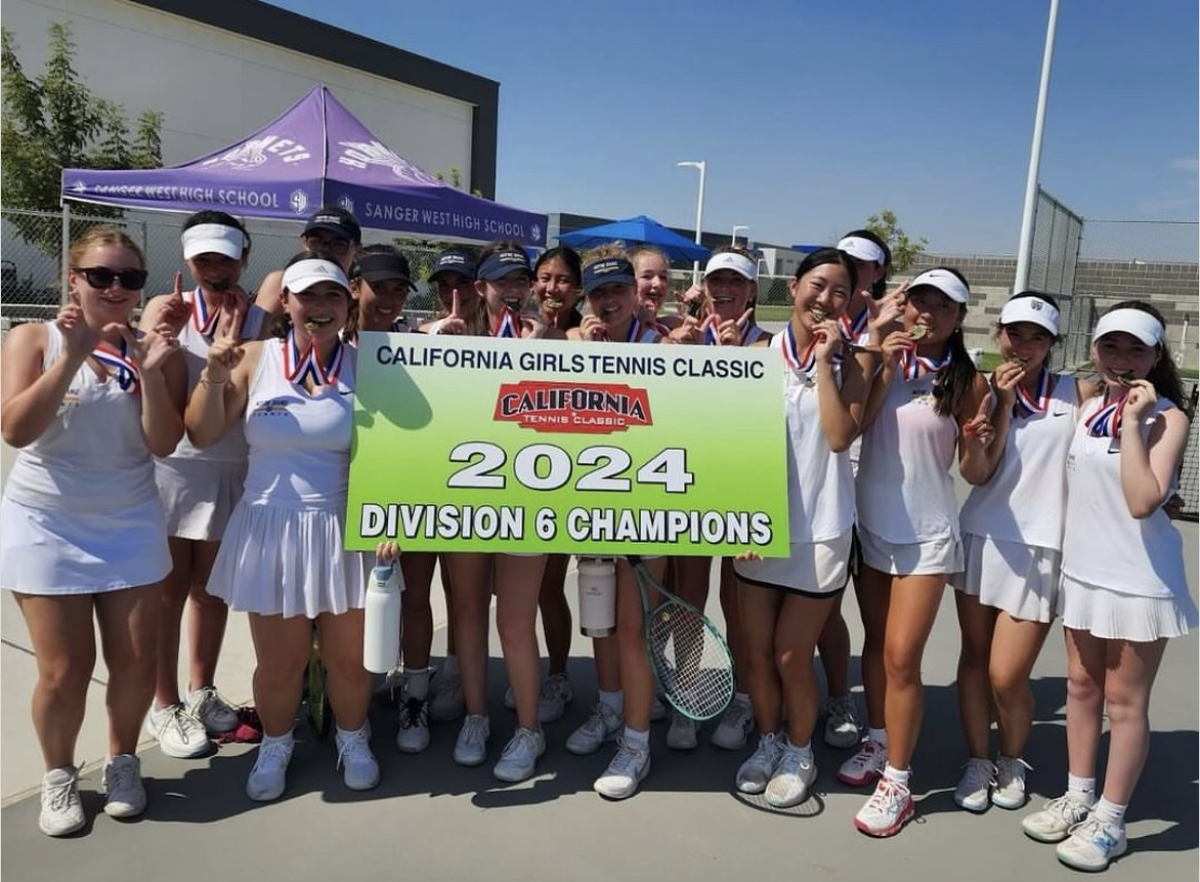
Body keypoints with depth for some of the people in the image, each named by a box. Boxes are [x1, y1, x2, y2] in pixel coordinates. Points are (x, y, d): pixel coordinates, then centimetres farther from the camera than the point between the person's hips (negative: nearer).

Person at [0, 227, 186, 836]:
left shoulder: (151, 348, -1)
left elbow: (164, 443, -8)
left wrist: (152, 374, -21)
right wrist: (71, 357, -24)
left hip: (130, 525, 2)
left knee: (135, 661, 5)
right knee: (64, 668, 0)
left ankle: (122, 759, 31)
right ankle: (59, 774, 26)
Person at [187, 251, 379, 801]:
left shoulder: (364, 365, -2)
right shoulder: (255, 358, -2)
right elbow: (202, 436, 3)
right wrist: (214, 377, -12)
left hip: (343, 531, 0)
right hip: (272, 530, 0)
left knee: (350, 657, 10)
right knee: (280, 662, 10)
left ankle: (352, 740, 38)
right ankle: (275, 745, 38)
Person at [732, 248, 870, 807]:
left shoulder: (850, 365, -2)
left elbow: (840, 436, -18)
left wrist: (824, 360, -15)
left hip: (819, 529, -2)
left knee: (792, 655, 4)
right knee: (757, 650, 12)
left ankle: (799, 753, 29)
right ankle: (768, 742, 35)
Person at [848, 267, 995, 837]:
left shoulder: (967, 382, -6)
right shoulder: (881, 360, 0)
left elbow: (976, 475, -4)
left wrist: (976, 443, -24)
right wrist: (884, 369, -18)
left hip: (925, 533, -3)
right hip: (871, 525, 4)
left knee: (901, 657, -4)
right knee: (877, 643, 17)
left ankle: (896, 783, 10)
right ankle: (879, 742, 36)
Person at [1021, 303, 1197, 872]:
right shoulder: (1087, 407, 4)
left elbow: (1142, 501, -25)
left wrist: (1134, 422, -24)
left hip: (1140, 578, -6)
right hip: (1083, 568, 6)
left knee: (1125, 698, 5)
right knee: (1082, 685, 16)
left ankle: (1110, 819, 19)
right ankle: (1078, 795, 31)